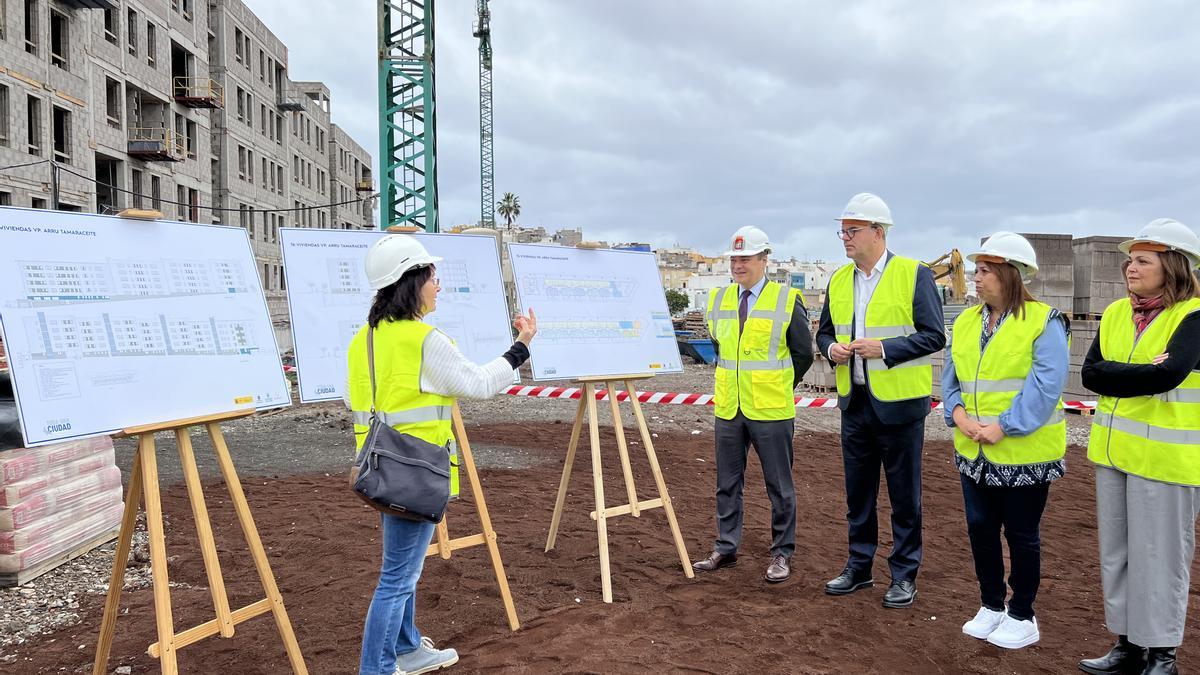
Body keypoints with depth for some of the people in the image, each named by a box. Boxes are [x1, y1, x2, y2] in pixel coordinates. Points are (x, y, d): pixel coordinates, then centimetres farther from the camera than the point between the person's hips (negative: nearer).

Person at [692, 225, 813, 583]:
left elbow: (803, 354, 1)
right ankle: (726, 548, 24)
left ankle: (782, 553, 18)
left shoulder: (787, 300, -6)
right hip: (727, 409, 5)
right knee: (727, 483, 12)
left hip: (770, 411, -5)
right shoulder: (718, 299, 8)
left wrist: (777, 388, 7)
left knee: (779, 486, 6)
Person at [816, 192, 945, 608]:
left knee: (904, 495, 6)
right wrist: (831, 348, -6)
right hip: (855, 403, 6)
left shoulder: (914, 275, -9)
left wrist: (884, 349, -22)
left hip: (899, 404, -5)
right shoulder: (838, 280, 9)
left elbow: (934, 336, -11)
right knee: (858, 492, 15)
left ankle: (904, 575, 19)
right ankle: (859, 566, 28)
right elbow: (824, 331, 17)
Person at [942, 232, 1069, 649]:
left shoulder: (1044, 322, -12)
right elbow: (950, 376, 8)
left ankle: (1022, 616, 24)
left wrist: (1004, 427, -23)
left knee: (1021, 534, 7)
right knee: (980, 528, 14)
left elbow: (1046, 385, -20)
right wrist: (958, 413, -10)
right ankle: (991, 606, 31)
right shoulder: (966, 322, 8)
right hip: (973, 451, 6)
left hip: (1024, 453, -6)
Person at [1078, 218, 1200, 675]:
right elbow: (1090, 373, -3)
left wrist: (1115, 377, -13)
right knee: (1116, 552, 14)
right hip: (1113, 449, 6)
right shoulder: (1115, 313, 7)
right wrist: (1144, 373, -15)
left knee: (1159, 556, 3)